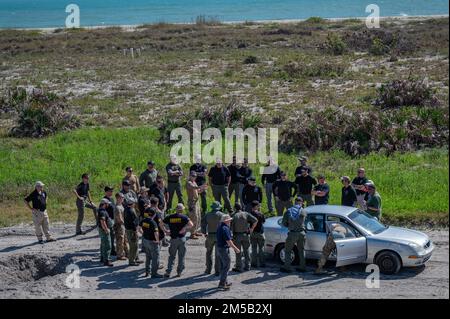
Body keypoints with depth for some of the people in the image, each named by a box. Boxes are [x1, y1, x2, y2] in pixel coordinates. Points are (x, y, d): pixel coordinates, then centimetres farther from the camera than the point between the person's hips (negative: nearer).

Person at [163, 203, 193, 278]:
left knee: (172, 256, 11)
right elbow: (191, 224, -19)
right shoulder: (183, 217, -7)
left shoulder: (170, 217, 1)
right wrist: (185, 228, -9)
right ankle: (179, 272, 12)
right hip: (182, 238, -2)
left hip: (173, 239, 2)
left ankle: (168, 272, 2)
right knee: (181, 256, 10)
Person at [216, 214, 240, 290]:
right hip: (224, 249, -10)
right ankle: (222, 283, -6)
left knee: (223, 266, 18)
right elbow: (228, 241, -22)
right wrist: (235, 248, -14)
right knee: (226, 266, -5)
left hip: (218, 247, 10)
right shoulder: (225, 228, -20)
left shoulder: (219, 227, 11)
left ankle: (224, 282, 26)